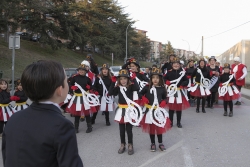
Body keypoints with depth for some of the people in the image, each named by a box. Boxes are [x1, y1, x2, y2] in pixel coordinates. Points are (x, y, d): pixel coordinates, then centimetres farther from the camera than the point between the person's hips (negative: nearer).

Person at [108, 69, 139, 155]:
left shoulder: (131, 86, -9)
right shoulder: (118, 87, -1)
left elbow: (137, 88, -29)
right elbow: (110, 93, -14)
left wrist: (133, 79, -29)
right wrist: (113, 82, -17)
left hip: (129, 109, -4)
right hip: (121, 110, 4)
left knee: (129, 129, 4)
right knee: (121, 129, 14)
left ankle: (130, 145, 19)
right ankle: (122, 145, 28)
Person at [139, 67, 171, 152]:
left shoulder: (162, 88, -3)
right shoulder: (147, 87, -5)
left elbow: (165, 98, 9)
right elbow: (140, 94, 6)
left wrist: (164, 102, -10)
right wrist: (143, 98, -12)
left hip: (159, 110, 0)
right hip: (149, 110, 0)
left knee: (160, 127, 9)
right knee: (151, 127, 9)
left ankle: (160, 143, 24)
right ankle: (153, 143, 23)